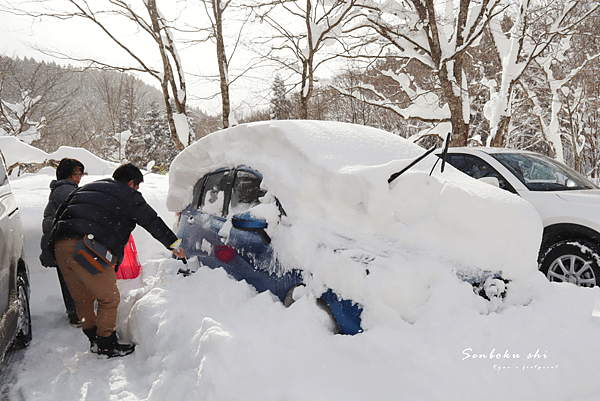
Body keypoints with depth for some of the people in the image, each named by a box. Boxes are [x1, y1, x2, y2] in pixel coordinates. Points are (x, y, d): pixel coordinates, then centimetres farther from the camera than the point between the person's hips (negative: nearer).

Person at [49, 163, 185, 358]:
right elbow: (152, 221, 9)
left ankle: (94, 339, 31)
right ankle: (106, 345, 15)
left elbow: (60, 213, 28)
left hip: (61, 246, 8)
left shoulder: (86, 188, 29)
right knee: (109, 298, 6)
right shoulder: (127, 195, 9)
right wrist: (173, 243, 16)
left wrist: (54, 245, 32)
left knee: (83, 298, 19)